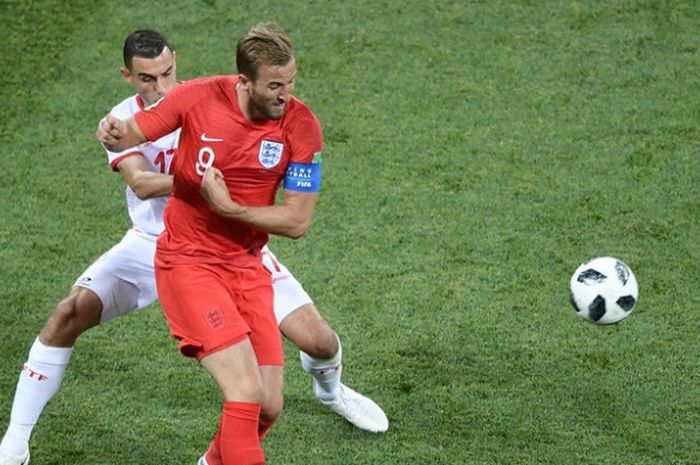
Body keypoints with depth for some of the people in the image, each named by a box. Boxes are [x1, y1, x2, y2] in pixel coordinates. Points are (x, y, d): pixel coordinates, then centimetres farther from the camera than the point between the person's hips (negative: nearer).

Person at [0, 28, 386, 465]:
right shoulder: (124, 120, -10)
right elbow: (140, 182, -27)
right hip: (154, 244, 0)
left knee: (317, 340, -9)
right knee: (71, 314, -20)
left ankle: (330, 387, 31)